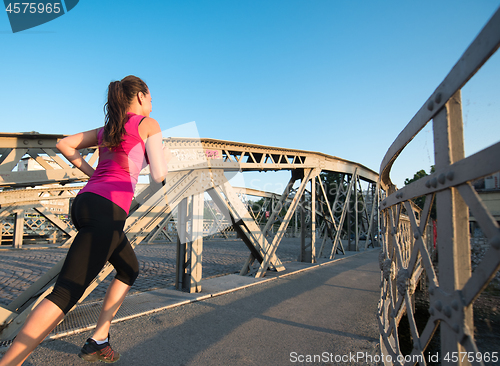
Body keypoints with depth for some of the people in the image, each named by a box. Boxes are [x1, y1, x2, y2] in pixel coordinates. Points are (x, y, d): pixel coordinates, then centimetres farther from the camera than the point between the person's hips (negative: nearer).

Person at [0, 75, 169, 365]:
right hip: (107, 210, -9)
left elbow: (64, 144, 22)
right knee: (66, 294, -7)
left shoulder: (107, 129, 23)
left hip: (85, 201, 9)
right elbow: (158, 175, -7)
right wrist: (165, 156, 15)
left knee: (130, 269, 23)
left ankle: (98, 341, 25)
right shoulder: (149, 124, 2)